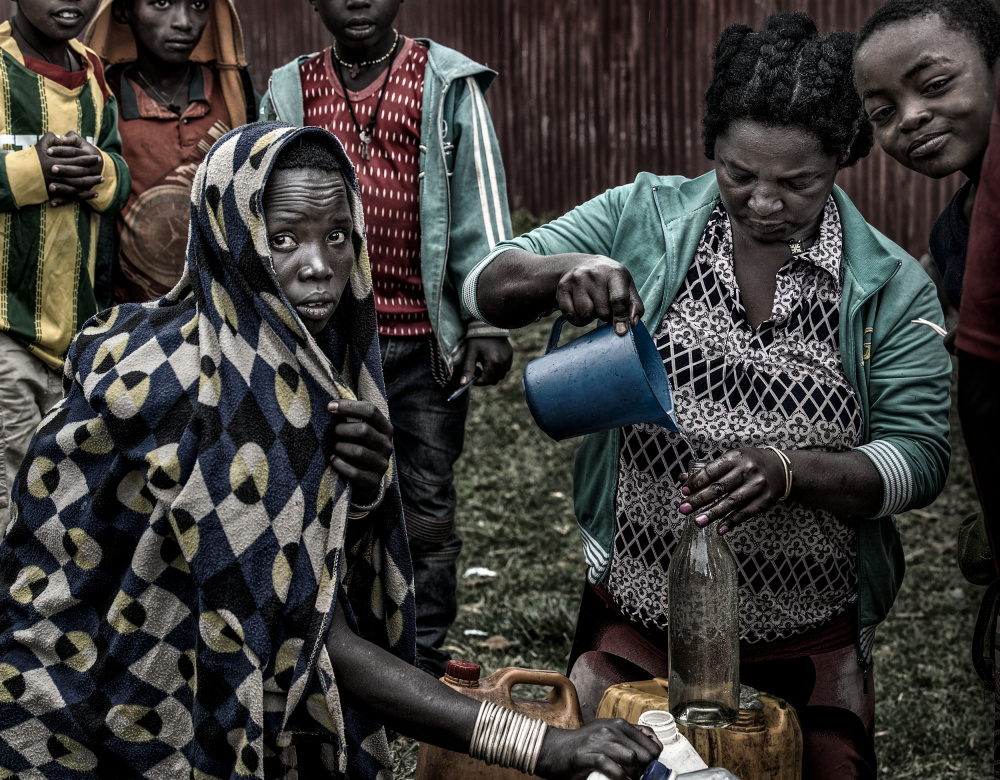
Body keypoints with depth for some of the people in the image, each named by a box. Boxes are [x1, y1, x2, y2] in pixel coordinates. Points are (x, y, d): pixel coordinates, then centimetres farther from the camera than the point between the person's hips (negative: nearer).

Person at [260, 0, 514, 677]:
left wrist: (489, 322, -7)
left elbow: (480, 199, 0)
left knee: (428, 511, 4)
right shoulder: (290, 92, 10)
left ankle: (424, 670, 15)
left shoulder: (448, 84, 3)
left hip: (424, 338, -2)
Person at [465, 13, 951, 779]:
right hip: (635, 624, 0)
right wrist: (561, 272, -27)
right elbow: (488, 286, -4)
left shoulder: (890, 286, -6)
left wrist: (790, 471, -29)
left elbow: (919, 457, -10)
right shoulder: (643, 219, -4)